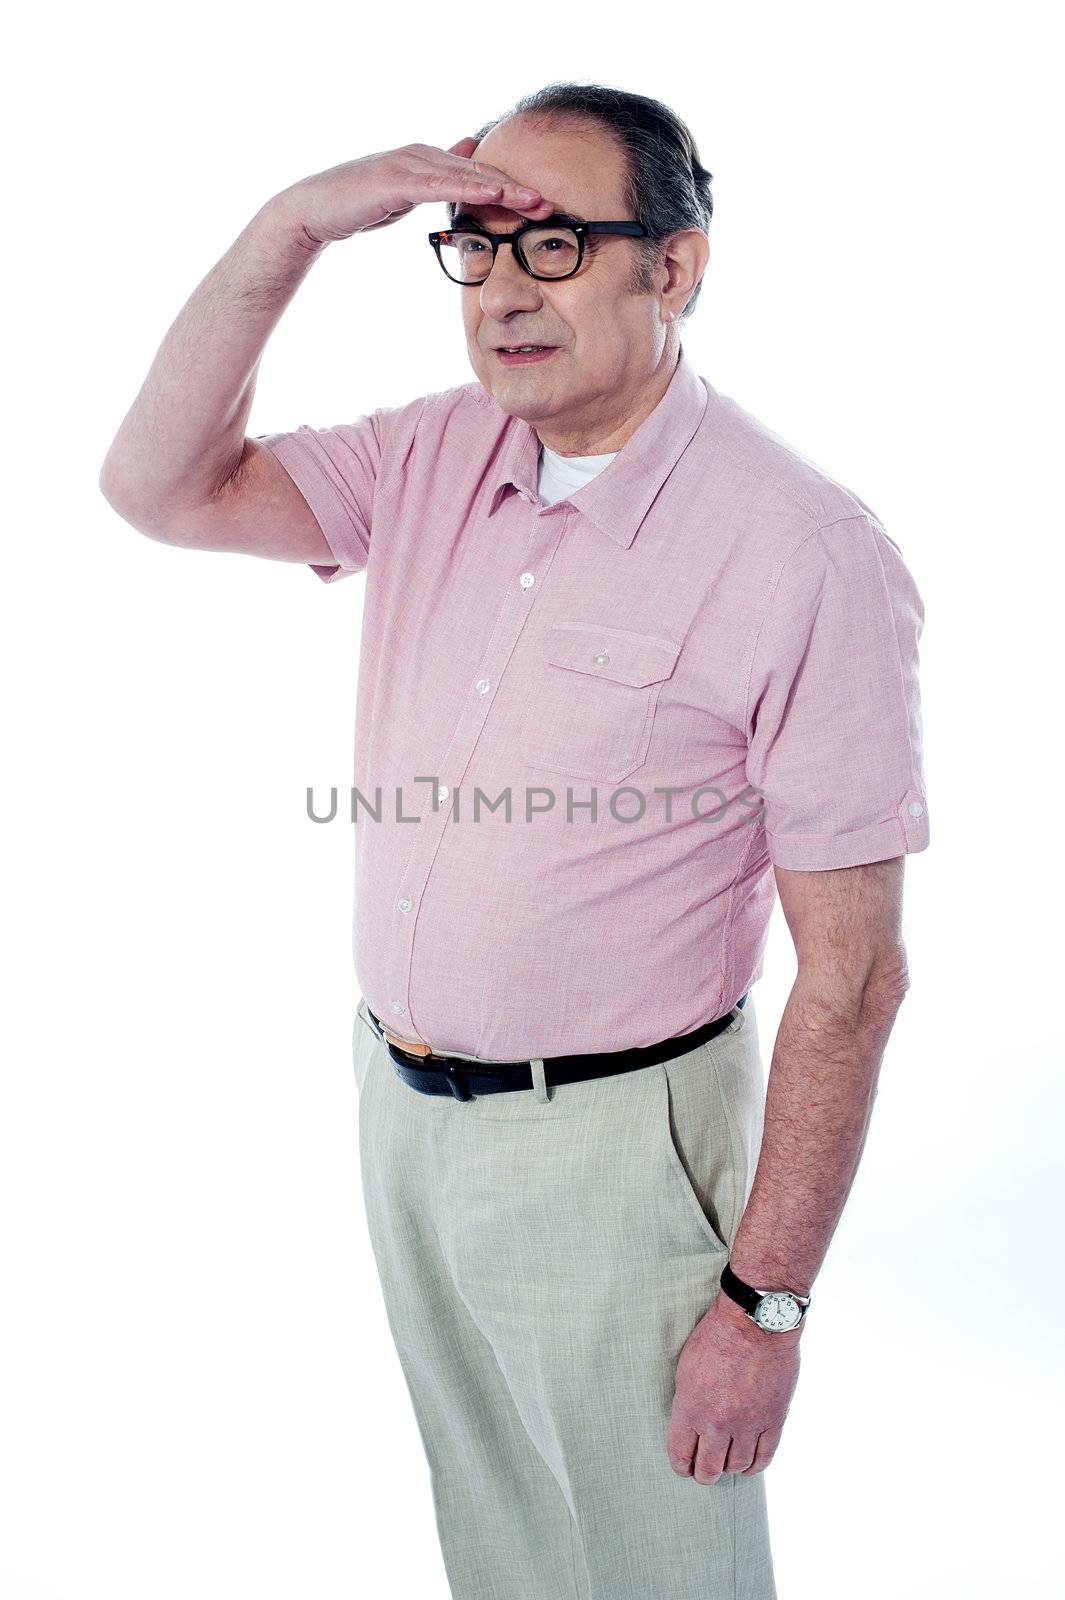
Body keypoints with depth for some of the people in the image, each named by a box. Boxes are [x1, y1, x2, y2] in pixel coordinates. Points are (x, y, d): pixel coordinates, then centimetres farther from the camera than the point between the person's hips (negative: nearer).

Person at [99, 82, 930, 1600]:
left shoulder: (807, 552, -21)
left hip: (609, 1139, -5)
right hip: (398, 1102, 6)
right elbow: (162, 486, -4)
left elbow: (851, 971, -19)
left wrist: (766, 1299, -16)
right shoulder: (436, 457, -1)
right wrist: (292, 225, -15)